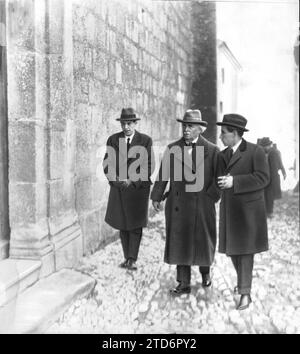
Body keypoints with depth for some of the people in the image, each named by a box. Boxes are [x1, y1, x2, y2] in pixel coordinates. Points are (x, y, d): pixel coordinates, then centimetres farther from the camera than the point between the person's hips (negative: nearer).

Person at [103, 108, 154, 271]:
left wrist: (133, 181, -14)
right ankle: (126, 257, 18)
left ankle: (133, 260, 5)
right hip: (119, 188, 3)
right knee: (122, 224, 8)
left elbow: (149, 166, -6)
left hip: (138, 188, -2)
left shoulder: (146, 140, -3)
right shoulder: (113, 140, 3)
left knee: (136, 224, -1)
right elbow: (107, 164, 4)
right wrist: (116, 179, -12)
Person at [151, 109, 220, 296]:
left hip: (202, 205, -1)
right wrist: (156, 196, 6)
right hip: (177, 205, 2)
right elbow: (163, 174, 8)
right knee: (179, 243, 4)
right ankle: (184, 284, 14)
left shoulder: (212, 150, -1)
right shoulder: (172, 148, 5)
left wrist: (211, 195, -8)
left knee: (202, 241, 11)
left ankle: (205, 271, 39)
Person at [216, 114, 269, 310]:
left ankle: (245, 292, 4)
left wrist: (235, 181, -24)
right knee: (232, 249, 13)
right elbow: (218, 180, 17)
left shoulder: (255, 151, -10)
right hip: (229, 209, 6)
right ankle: (244, 280, 35)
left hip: (248, 209, -6)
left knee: (245, 250, -4)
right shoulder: (222, 155, 9)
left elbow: (262, 178, -18)